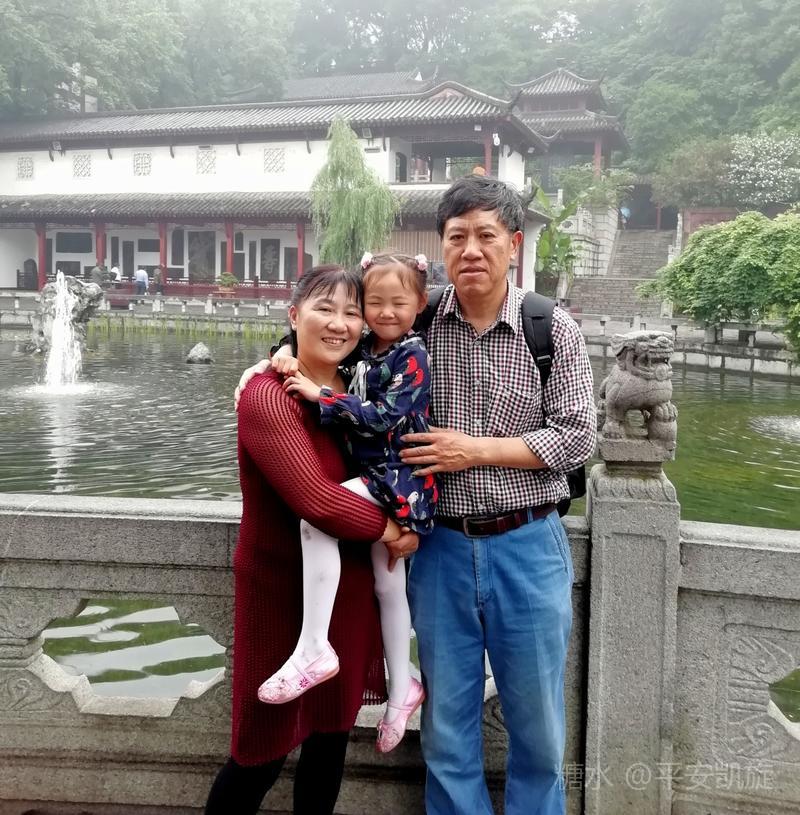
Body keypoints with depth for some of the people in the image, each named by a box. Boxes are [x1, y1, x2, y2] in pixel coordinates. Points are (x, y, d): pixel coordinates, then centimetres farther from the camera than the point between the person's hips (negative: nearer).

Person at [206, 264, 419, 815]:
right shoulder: (269, 397, -20)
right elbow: (315, 500, -27)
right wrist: (389, 529, -13)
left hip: (349, 587, 6)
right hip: (284, 590, -6)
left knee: (333, 731, 19)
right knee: (264, 752, 8)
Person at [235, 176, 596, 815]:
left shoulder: (554, 330, -4)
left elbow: (575, 437, -5)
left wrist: (477, 450, -13)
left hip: (527, 546, 0)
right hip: (441, 546, 1)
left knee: (537, 724, 14)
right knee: (447, 727, 14)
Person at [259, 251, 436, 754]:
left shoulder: (412, 355, -10)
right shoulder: (365, 348, 10)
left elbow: (386, 417, -21)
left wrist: (320, 396, -20)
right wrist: (287, 353, 2)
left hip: (397, 476, -8)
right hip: (374, 475, 8)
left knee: (316, 513, -29)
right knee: (387, 584, 14)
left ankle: (313, 647, -23)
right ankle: (401, 688, 28)